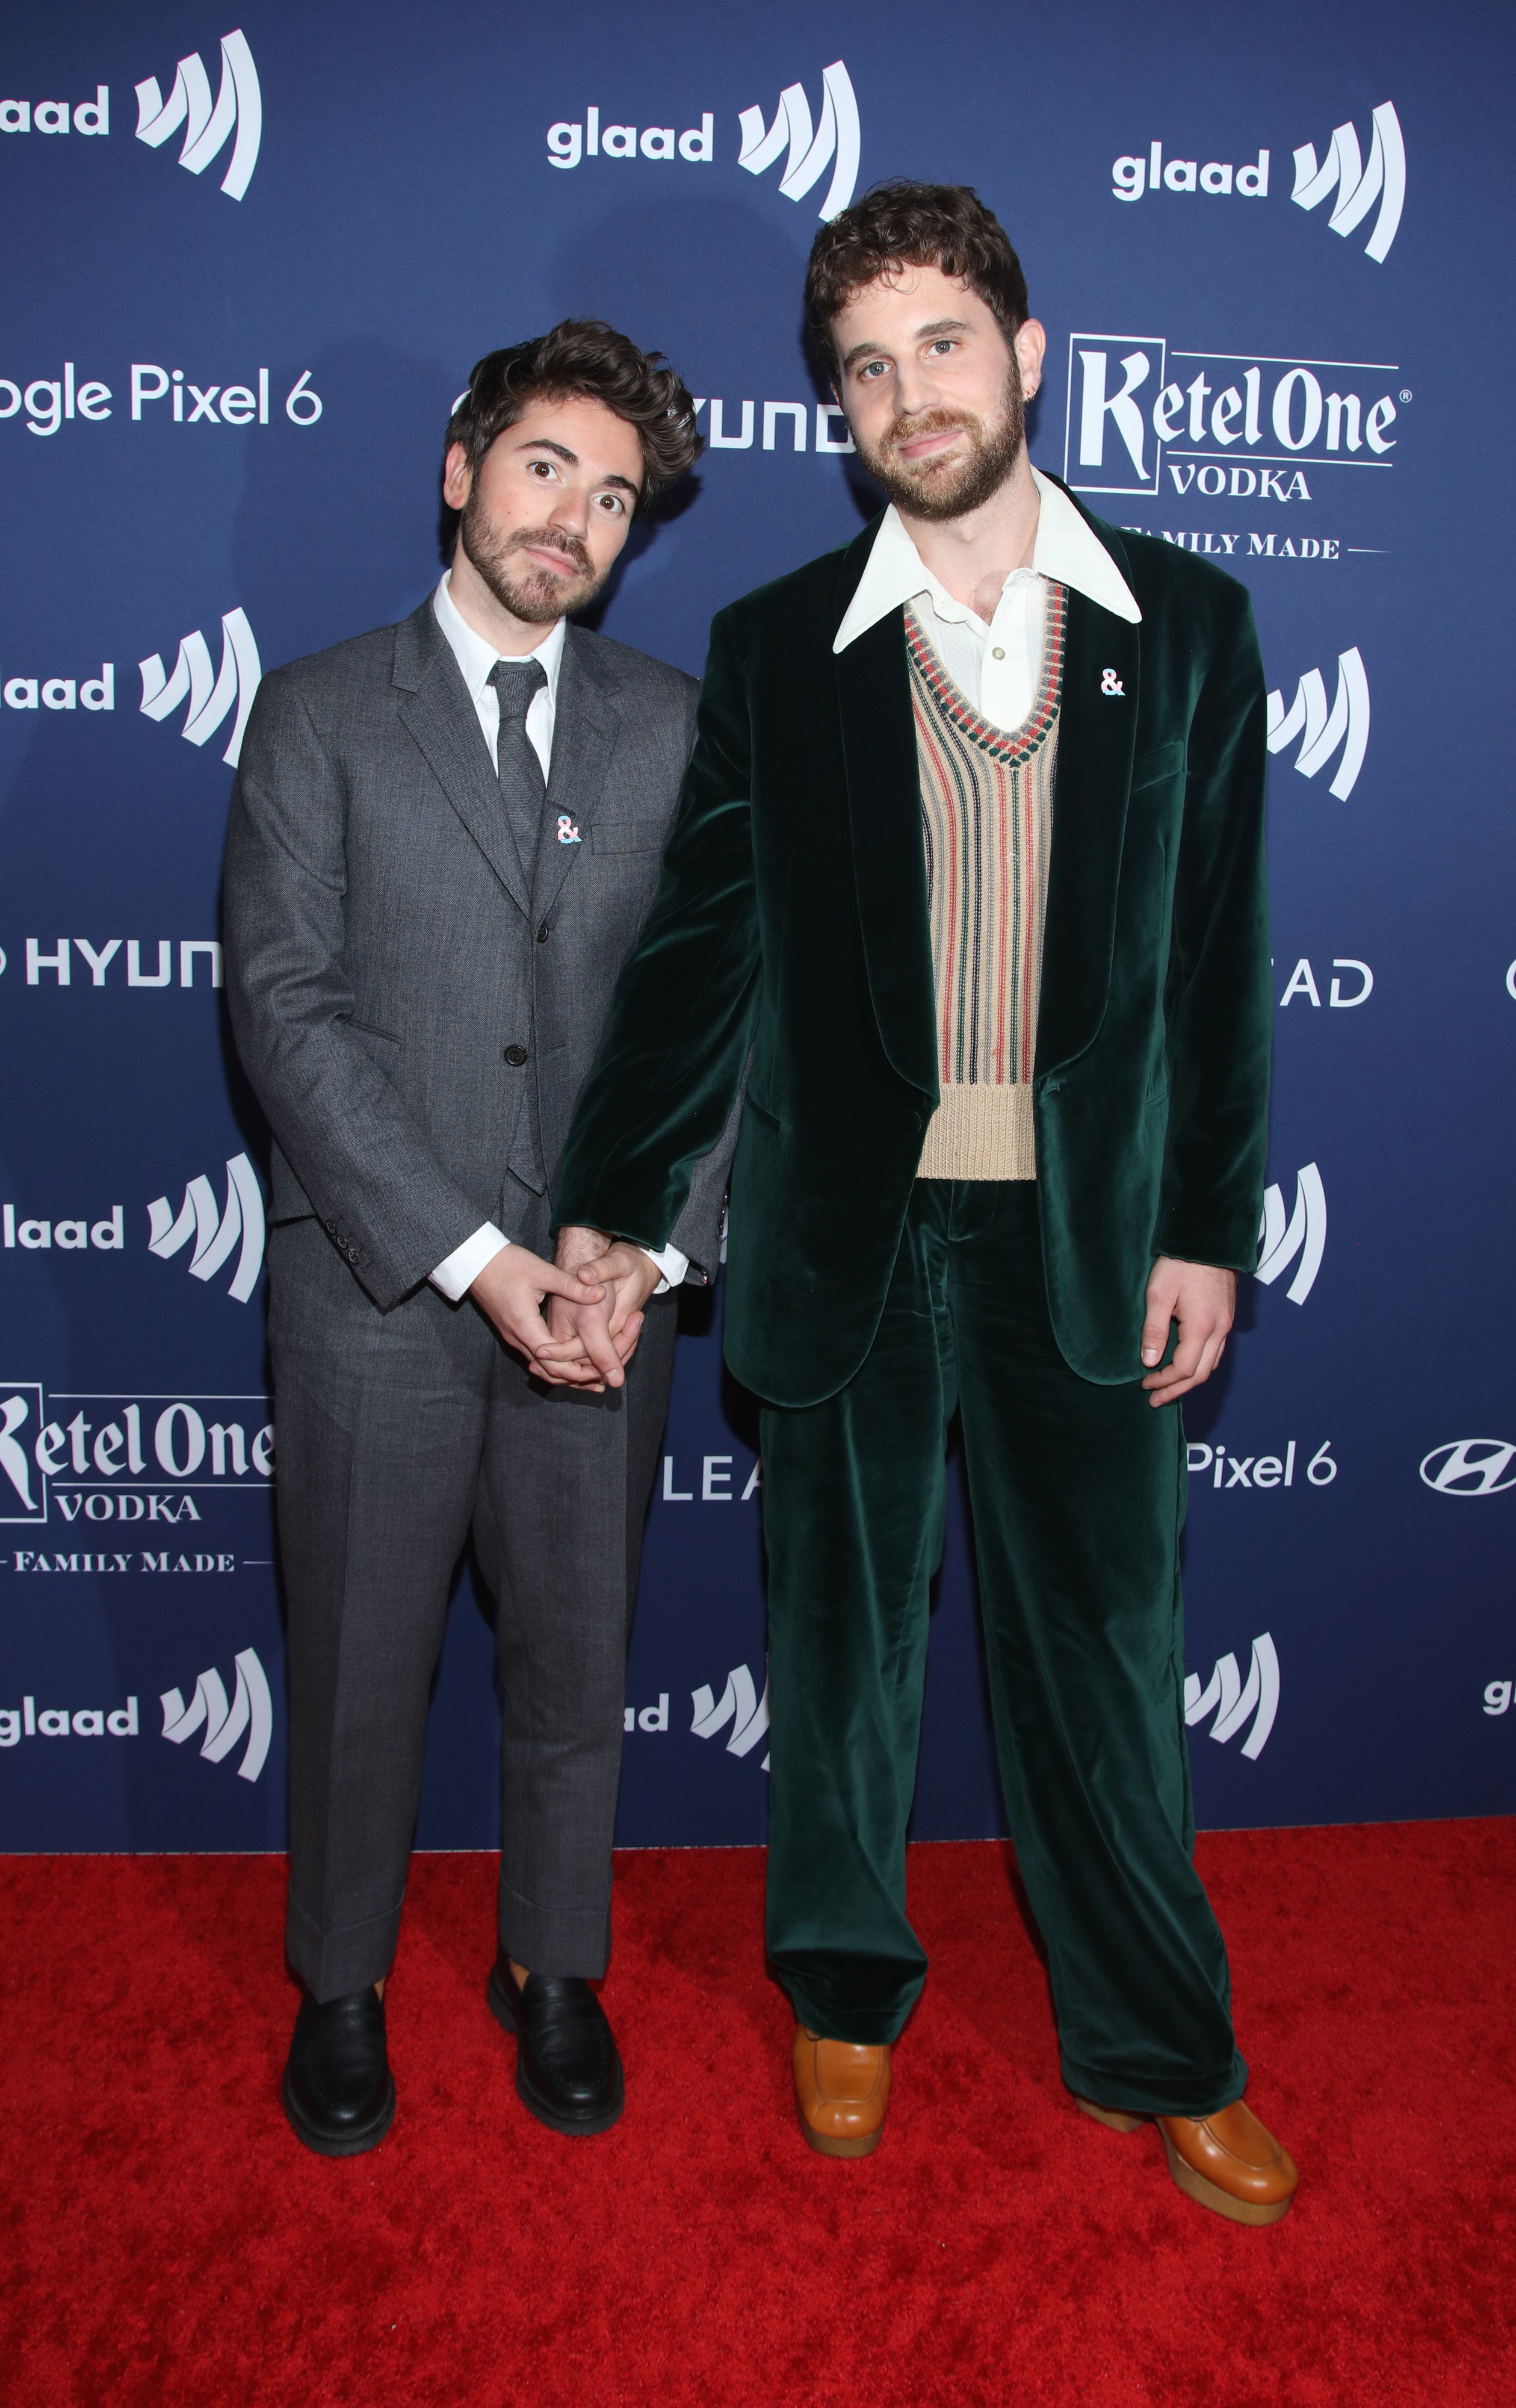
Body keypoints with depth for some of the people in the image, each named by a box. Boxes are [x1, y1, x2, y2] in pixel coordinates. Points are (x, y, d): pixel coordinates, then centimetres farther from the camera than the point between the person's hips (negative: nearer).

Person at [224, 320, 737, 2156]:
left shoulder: (671, 727, 8)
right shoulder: (320, 715, 1)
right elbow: (285, 1005, -8)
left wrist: (647, 1251, -11)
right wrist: (473, 1257, -16)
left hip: (604, 1298, 2)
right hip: (373, 1296, -1)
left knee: (578, 1660, 14)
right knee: (358, 1669, 12)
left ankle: (554, 1967, 38)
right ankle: (341, 1984, 36)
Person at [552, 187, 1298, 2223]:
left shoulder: (1185, 625, 4)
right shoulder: (775, 649, 3)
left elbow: (1220, 959, 4)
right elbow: (703, 951, 3)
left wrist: (1208, 1228, 1)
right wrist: (614, 1210, 0)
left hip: (1087, 1238, 0)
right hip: (848, 1235, 0)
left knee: (1107, 1652, 10)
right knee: (843, 1637, 14)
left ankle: (1158, 2050, 31)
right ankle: (845, 1989, 38)